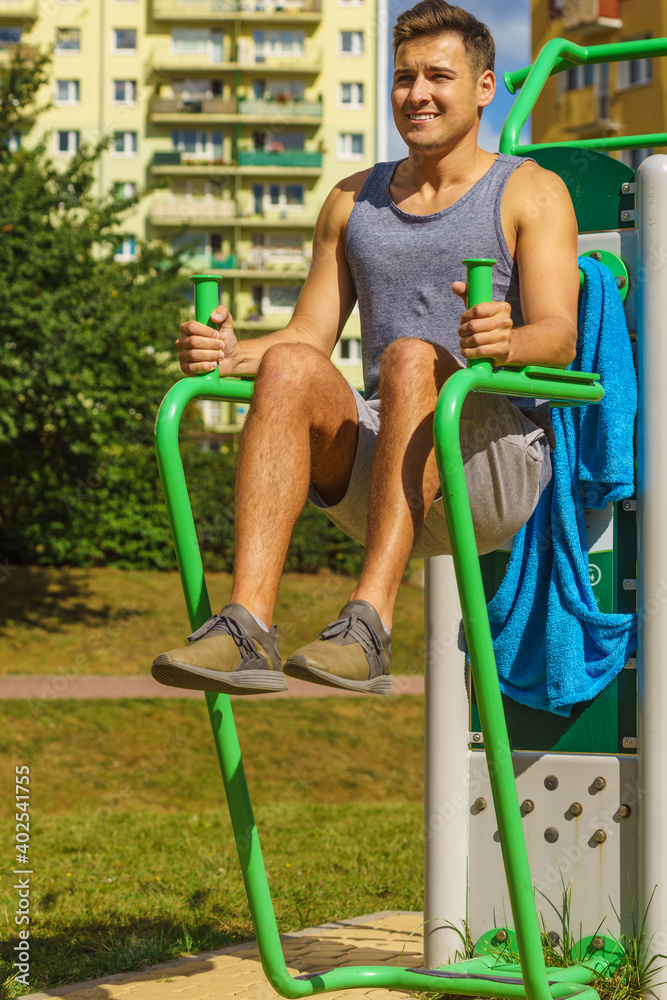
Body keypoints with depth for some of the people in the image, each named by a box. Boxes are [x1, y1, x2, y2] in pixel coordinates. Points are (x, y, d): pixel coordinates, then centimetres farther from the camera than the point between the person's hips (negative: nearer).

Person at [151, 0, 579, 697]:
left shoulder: (531, 191, 6)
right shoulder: (352, 201, 21)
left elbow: (561, 334, -9)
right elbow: (309, 334, 18)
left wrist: (511, 341, -33)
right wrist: (232, 353, -5)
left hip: (502, 462, -3)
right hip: (373, 472, 4)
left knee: (411, 359, -34)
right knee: (288, 365, -26)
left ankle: (368, 625, -46)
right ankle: (247, 626, -41)